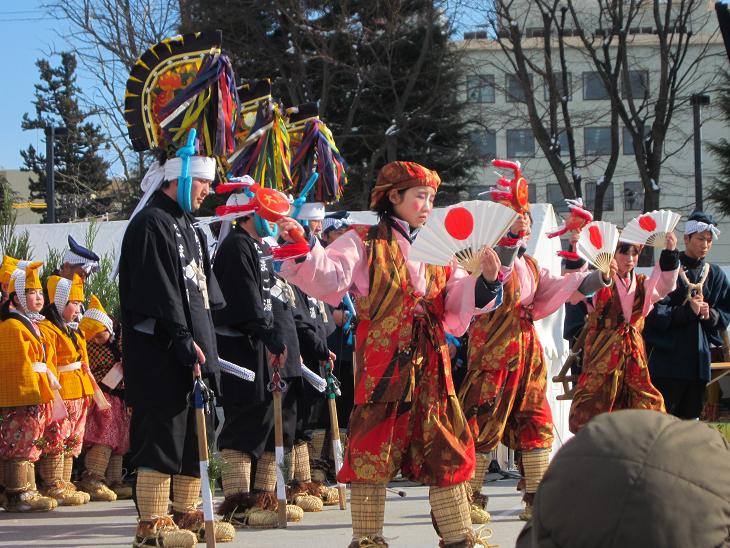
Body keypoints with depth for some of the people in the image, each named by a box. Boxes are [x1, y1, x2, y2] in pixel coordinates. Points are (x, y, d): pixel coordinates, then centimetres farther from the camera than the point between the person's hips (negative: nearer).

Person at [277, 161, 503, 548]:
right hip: (381, 363, -5)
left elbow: (458, 302, 13)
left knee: (444, 447, 9)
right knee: (374, 446, -4)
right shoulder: (365, 243, 2)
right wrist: (302, 250, -30)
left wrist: (485, 281, -5)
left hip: (430, 364, 5)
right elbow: (328, 277, -13)